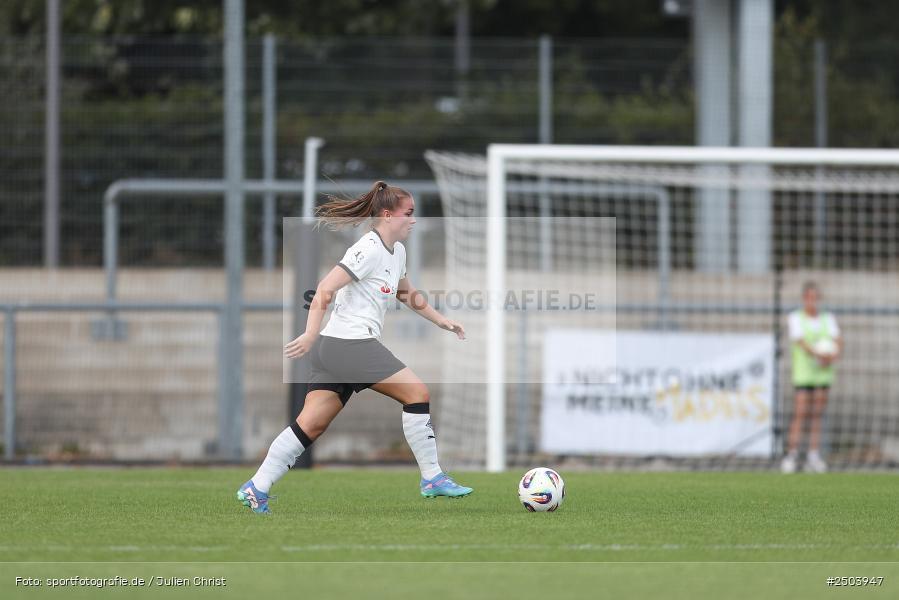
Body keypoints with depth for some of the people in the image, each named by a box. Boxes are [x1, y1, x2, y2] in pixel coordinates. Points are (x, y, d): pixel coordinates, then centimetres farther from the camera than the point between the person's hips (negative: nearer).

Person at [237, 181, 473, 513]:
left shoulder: (397, 252, 18)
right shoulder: (369, 250, -12)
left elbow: (406, 293, 37)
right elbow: (325, 290, -19)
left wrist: (440, 320, 33)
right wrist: (310, 335, -24)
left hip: (333, 349, 10)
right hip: (350, 344, -10)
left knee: (312, 424, 4)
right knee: (418, 393, -5)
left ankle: (256, 489, 0)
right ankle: (431, 478, 1)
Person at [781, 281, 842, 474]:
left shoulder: (828, 319, 12)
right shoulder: (796, 318, 1)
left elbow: (838, 342, 3)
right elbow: (802, 342, -13)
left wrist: (834, 356, -19)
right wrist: (818, 354, -30)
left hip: (823, 372, 3)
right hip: (803, 371, -3)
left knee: (817, 415, 2)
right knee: (800, 414, -9)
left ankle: (814, 458, 3)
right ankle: (791, 455, -7)